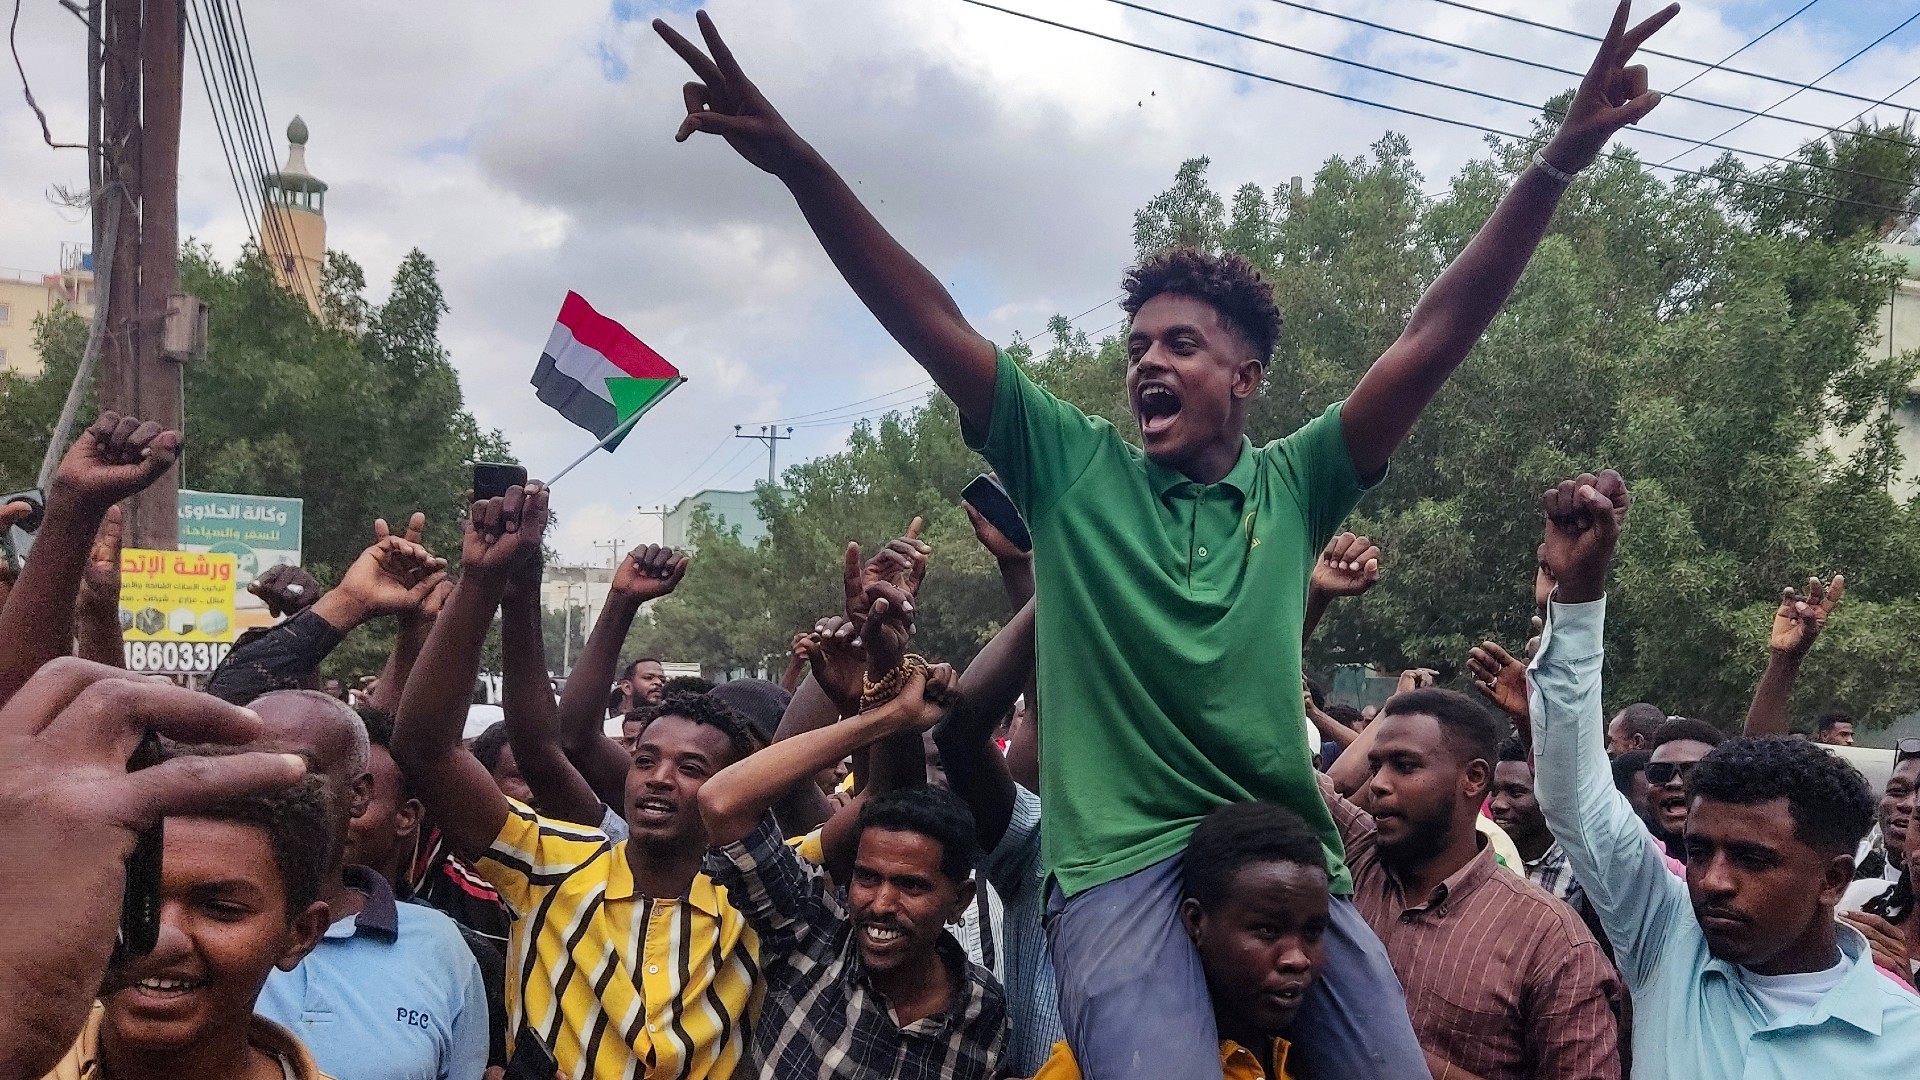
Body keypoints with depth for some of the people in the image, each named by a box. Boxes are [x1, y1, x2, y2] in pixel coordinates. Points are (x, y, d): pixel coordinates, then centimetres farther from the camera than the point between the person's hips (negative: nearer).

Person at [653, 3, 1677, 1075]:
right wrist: (795, 160, -11)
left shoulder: (1292, 485, 9)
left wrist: (1557, 162, -8)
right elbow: (933, 324, -2)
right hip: (1122, 861, -2)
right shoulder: (1072, 466, 6)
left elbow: (1439, 335, 1)